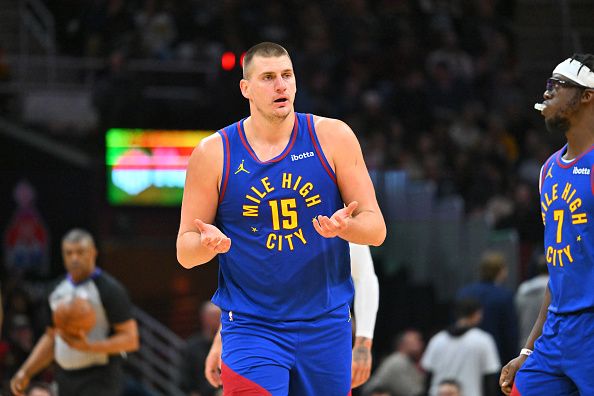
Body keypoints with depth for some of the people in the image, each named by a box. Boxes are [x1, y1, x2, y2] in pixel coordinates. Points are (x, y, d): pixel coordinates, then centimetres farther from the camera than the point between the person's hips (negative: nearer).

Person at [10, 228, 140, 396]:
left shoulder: (110, 290, -10)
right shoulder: (58, 291, 11)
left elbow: (131, 340, -12)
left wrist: (88, 346, -25)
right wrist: (25, 373, 9)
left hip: (99, 382, -7)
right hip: (66, 379, 7)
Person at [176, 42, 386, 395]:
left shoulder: (333, 138, -1)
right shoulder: (213, 154, -2)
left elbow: (375, 228, 1)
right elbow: (185, 252, 2)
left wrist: (345, 227, -22)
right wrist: (207, 244, -21)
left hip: (325, 325, 2)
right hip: (250, 325, -2)